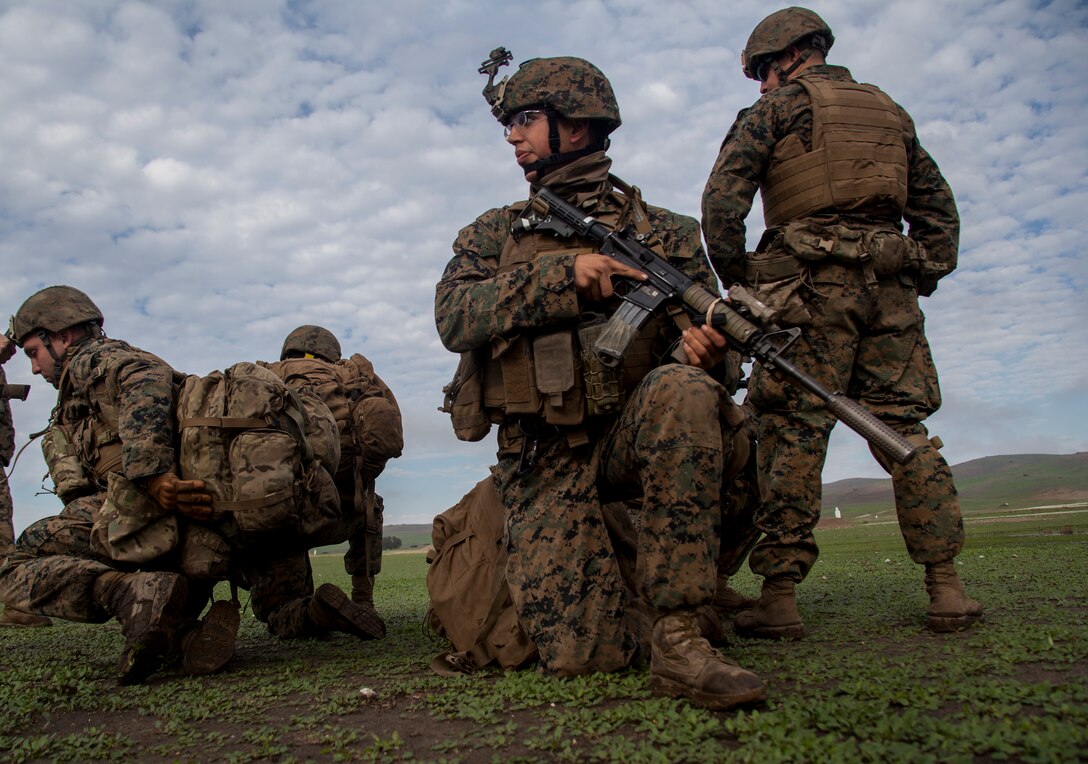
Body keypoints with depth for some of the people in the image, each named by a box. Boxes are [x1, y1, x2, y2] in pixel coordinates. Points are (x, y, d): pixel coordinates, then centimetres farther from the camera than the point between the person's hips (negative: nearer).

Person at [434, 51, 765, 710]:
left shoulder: (661, 231, 10)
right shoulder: (492, 235, 13)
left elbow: (703, 329, 10)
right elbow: (455, 319, -4)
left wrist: (704, 347, -15)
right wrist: (561, 273, -15)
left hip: (630, 432, 0)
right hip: (546, 462, 1)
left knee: (680, 391, -37)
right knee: (581, 652, -15)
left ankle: (677, 635, -29)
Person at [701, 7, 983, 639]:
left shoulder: (778, 106, 7)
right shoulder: (891, 111, 25)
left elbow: (722, 198, -5)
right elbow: (940, 208, 22)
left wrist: (737, 279, 2)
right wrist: (923, 279, 20)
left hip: (810, 283, -5)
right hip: (890, 284, 5)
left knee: (795, 433, -7)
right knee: (907, 430, 6)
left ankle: (780, 597, -7)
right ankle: (947, 588, 5)